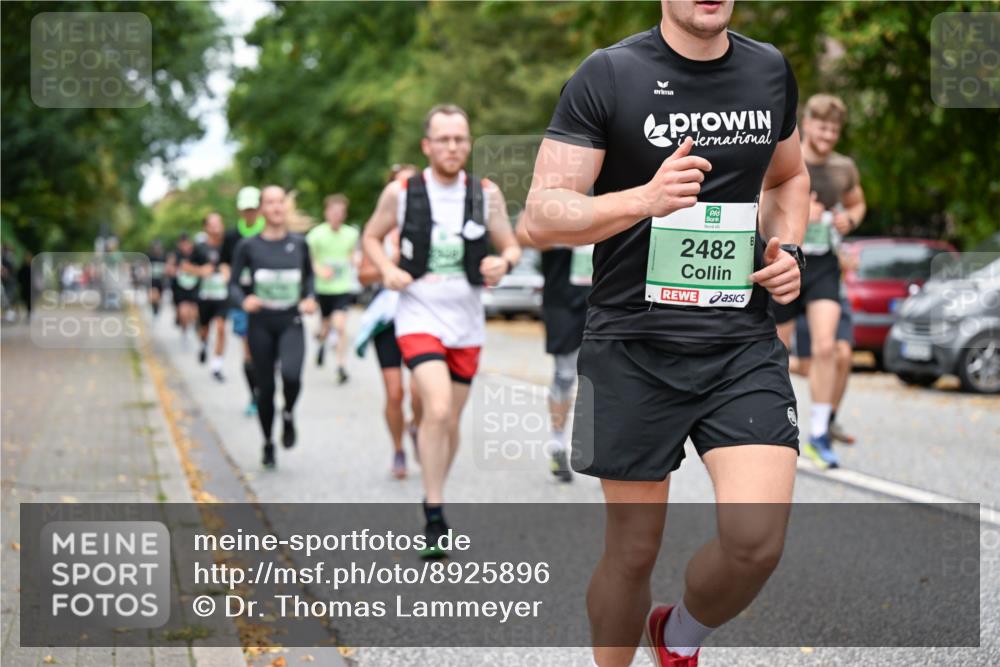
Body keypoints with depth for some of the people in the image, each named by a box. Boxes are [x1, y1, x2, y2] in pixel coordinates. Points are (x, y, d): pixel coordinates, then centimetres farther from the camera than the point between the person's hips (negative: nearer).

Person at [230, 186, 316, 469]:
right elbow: (234, 282, 3)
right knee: (265, 386, 5)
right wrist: (244, 299, -17)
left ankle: (288, 414, 8)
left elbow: (309, 274, 20)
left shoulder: (299, 243, 4)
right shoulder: (248, 246, -1)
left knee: (291, 374, -25)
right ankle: (268, 444, 26)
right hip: (261, 324, 0)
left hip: (291, 323, 0)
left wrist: (310, 297, 2)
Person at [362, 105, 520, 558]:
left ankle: (434, 500, 33)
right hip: (419, 316, -3)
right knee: (438, 410, -21)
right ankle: (435, 521, -13)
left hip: (467, 321, 3)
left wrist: (504, 262, -16)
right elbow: (371, 236, 10)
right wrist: (388, 270, -10)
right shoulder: (401, 192, -4)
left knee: (450, 422, 12)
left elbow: (511, 245, 8)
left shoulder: (486, 194, 1)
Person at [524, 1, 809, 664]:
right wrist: (647, 198, -25)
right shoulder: (609, 74, -6)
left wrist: (787, 248, 6)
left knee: (757, 542, -13)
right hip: (633, 349, -3)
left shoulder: (771, 70, 8)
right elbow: (543, 216, -10)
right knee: (634, 549, 7)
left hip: (744, 346, 3)